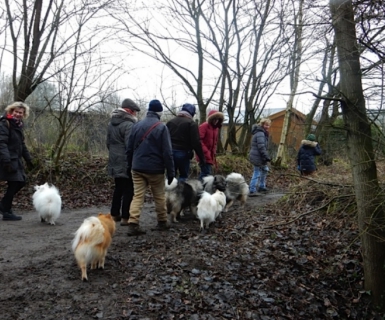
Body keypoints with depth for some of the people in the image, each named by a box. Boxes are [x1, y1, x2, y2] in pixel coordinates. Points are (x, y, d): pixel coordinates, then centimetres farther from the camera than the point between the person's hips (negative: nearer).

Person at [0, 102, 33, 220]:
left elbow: (21, 144, 22)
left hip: (16, 159, 9)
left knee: (21, 181, 11)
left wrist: (28, 158, 20)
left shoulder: (18, 125, 14)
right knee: (14, 183, -6)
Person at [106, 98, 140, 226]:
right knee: (128, 189, -1)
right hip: (126, 163, -9)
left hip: (115, 161, 9)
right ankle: (125, 217, 1)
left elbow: (108, 143, 18)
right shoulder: (128, 124, -17)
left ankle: (115, 214, 25)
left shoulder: (111, 123, 12)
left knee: (118, 188, 18)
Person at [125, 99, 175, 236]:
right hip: (155, 169, -4)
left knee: (137, 195, 4)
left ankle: (133, 224, -6)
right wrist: (171, 171, -7)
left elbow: (129, 149, 11)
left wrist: (130, 166, 20)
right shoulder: (161, 127, -9)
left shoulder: (136, 126, 7)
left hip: (137, 168, 4)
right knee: (159, 196, 11)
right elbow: (167, 152, -12)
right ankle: (162, 223, 22)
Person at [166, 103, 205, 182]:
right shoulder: (191, 123, -4)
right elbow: (196, 143, -10)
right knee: (183, 176, 5)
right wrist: (202, 158, -4)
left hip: (170, 153, 5)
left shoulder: (170, 122, 13)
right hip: (183, 153, -5)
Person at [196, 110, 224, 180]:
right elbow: (199, 141, -18)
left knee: (204, 173, 13)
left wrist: (214, 152, 14)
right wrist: (206, 152, -21)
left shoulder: (216, 128, 15)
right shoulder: (203, 126, -11)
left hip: (210, 156, 8)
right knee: (207, 173, -12)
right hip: (204, 155, -8)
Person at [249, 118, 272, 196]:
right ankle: (252, 191, -3)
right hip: (258, 157, -11)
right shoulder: (260, 134, -19)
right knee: (257, 173, -7)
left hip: (260, 157, 11)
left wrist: (266, 157, 24)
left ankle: (261, 186, 34)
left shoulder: (263, 133, 16)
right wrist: (267, 157, -21)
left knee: (265, 169, 23)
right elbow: (261, 147, -25)